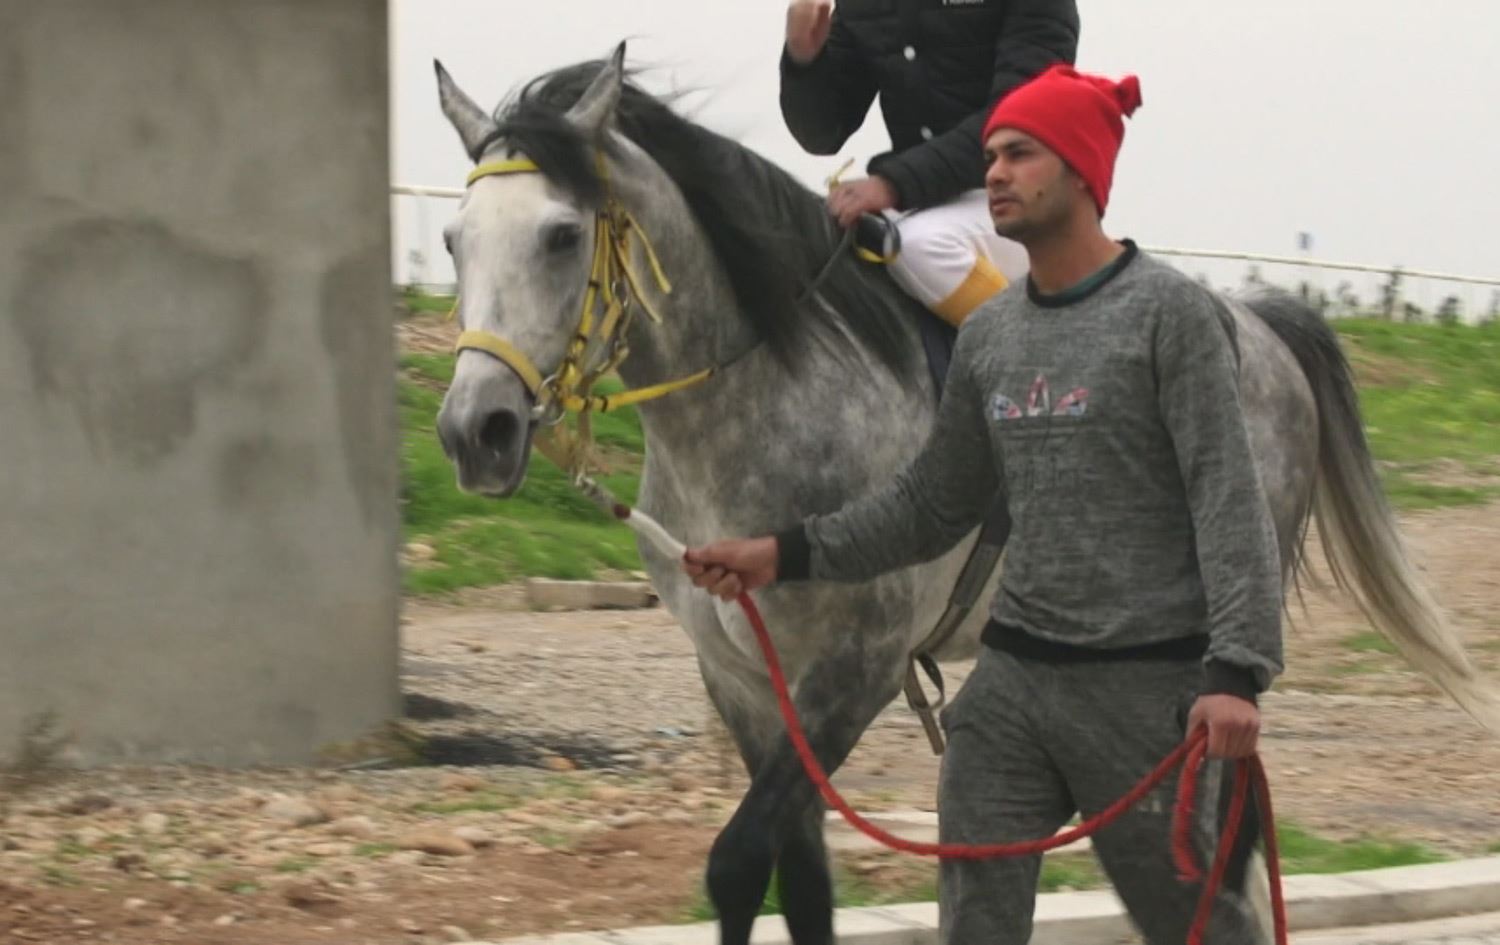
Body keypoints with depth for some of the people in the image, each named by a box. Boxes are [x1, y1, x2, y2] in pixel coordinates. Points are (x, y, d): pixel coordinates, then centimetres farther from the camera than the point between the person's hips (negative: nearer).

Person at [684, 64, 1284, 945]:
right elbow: (932, 505, 19)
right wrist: (788, 555, 9)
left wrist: (1237, 671, -26)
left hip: (1144, 680, -6)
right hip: (1012, 676, 6)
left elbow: (1229, 501, -15)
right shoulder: (990, 334, 11)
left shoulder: (1171, 312, -8)